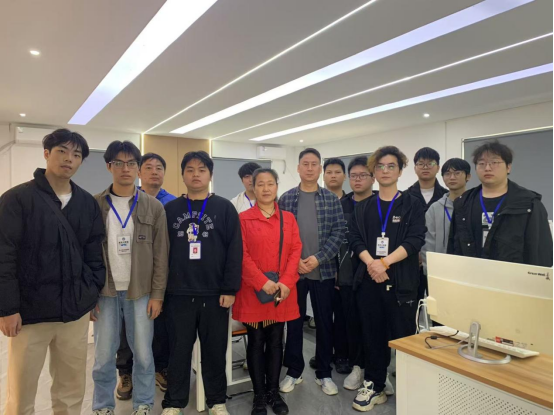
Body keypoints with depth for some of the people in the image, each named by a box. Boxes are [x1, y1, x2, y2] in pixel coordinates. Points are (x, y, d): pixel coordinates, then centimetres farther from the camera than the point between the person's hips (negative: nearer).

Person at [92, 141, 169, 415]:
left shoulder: (154, 207, 0)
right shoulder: (94, 205, 1)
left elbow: (161, 255, 0)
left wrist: (157, 294, -4)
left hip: (141, 292, 0)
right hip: (105, 292, 1)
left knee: (143, 354, 8)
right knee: (104, 357, 9)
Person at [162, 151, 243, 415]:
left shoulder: (225, 208, 1)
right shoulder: (169, 209, 6)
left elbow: (234, 251, -4)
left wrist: (230, 289, -9)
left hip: (214, 294, -1)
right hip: (178, 295, 1)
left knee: (215, 351, 11)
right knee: (178, 351, 12)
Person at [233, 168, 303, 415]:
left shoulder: (288, 218, 8)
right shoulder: (243, 219, -1)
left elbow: (296, 251, 1)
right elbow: (242, 255, -8)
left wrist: (286, 282, -11)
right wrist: (262, 282, -16)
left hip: (283, 292, 3)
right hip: (253, 291, -2)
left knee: (276, 342, 12)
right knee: (256, 343, 8)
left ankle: (274, 392, 26)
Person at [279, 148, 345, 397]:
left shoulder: (332, 199, 2)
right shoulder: (286, 199, 2)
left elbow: (339, 233, -3)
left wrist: (318, 258, -13)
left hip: (324, 271, 0)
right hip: (293, 270, 0)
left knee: (324, 322, 10)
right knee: (294, 321, 10)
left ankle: (324, 374, 26)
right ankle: (294, 371, 26)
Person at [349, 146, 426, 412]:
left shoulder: (412, 204, 3)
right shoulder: (362, 207, 11)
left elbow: (415, 240, -9)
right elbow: (355, 239, 2)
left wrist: (384, 262, -18)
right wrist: (371, 263, -16)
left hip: (401, 280, -2)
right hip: (368, 279, 3)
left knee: (403, 336, 3)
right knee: (372, 334, 10)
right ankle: (374, 386, 24)